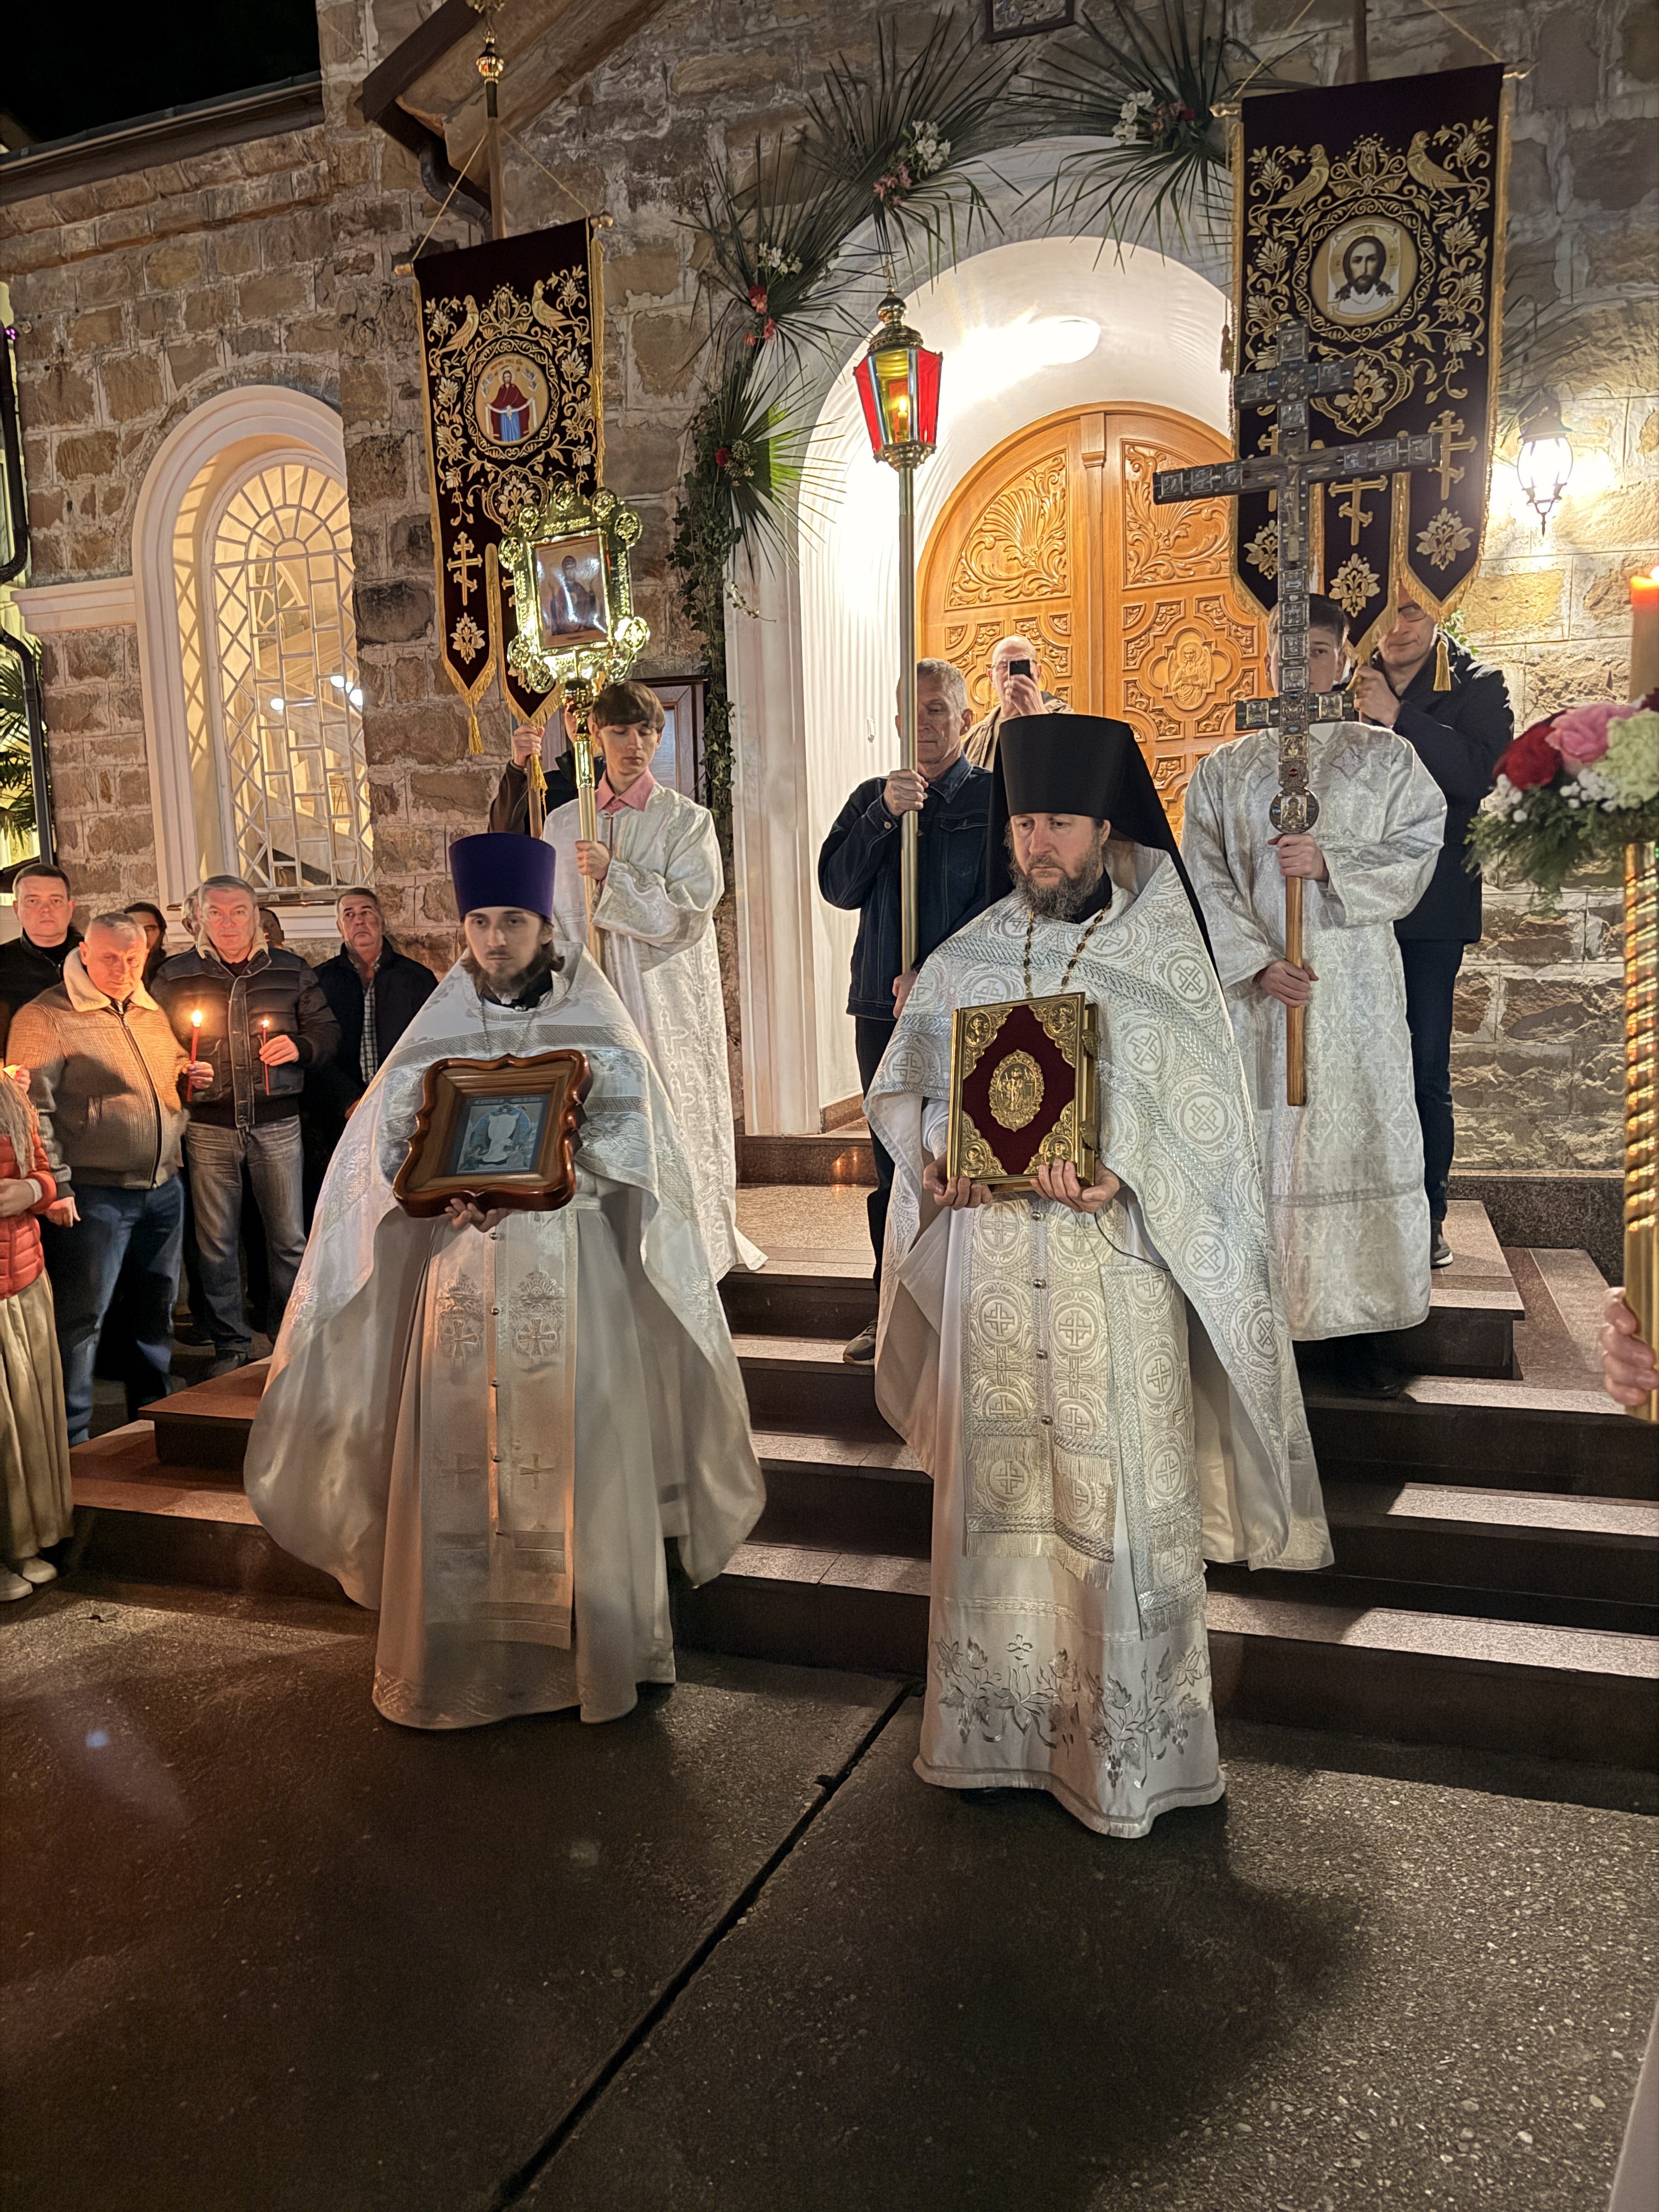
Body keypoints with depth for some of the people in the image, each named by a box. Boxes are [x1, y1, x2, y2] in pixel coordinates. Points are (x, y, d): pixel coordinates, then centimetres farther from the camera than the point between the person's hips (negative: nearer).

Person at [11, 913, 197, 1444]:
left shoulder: (152, 1012, 13)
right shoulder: (46, 1017, -9)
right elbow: (32, 1107, -13)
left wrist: (190, 1077, 6)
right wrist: (57, 1185, -17)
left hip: (163, 1187, 7)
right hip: (95, 1194, -7)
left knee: (156, 1311, 16)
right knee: (81, 1318, -1)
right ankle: (71, 1440, 8)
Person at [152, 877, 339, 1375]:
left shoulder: (290, 971, 7)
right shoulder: (174, 976, 6)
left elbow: (328, 1031, 10)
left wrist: (300, 1047, -10)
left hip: (276, 1122, 0)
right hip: (208, 1125, 0)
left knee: (289, 1237, 4)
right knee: (216, 1241, 5)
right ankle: (231, 1345, 17)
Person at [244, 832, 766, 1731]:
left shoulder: (594, 1026, 2)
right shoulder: (438, 1031, 9)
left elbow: (625, 1144, -6)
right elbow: (388, 1146, 4)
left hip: (571, 1272, -2)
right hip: (463, 1276, 2)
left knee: (577, 1450, 0)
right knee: (459, 1454, 1)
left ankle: (592, 1647, 14)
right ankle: (464, 1655, 14)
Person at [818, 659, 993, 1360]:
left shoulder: (995, 796, 3)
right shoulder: (872, 797, 16)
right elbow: (838, 887, 2)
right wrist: (884, 815, -11)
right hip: (883, 1008, 4)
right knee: (893, 1168, 8)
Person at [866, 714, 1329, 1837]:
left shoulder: (1165, 964, -3)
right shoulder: (967, 963, 7)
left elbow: (1204, 1125, -6)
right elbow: (903, 1087, 11)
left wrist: (1122, 1178, -23)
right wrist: (933, 1160, -9)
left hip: (1114, 1285, -3)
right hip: (992, 1275, 3)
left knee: (1118, 1511, 3)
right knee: (994, 1499, 11)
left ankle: (1126, 1751, 20)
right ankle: (998, 1724, 28)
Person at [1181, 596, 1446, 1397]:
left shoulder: (1384, 757, 10)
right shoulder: (1222, 769, 11)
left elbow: (1419, 848, 0)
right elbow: (1205, 882, 2)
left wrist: (1330, 863, -15)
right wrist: (1257, 963, -12)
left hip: (1353, 981, 0)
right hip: (1254, 986, 1)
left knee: (1356, 1139, -1)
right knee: (1261, 1140, -1)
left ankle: (1357, 1328, 7)